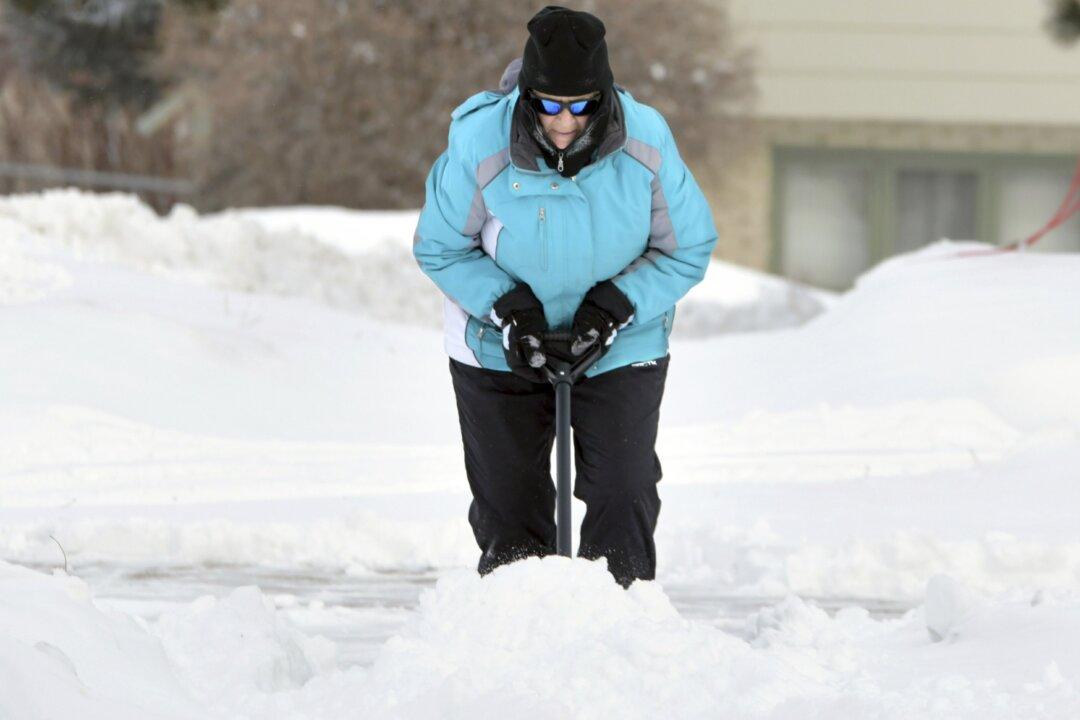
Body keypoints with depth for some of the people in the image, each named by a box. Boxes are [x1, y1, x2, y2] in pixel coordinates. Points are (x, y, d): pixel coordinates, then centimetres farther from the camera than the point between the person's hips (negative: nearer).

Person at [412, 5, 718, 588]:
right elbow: (439, 248, -7)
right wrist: (504, 304, -21)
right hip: (500, 345, 0)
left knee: (623, 497, -4)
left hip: (620, 345, 0)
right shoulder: (479, 143, -23)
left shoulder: (646, 142, -21)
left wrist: (618, 304, -21)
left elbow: (688, 248, -7)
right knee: (509, 505, 5)